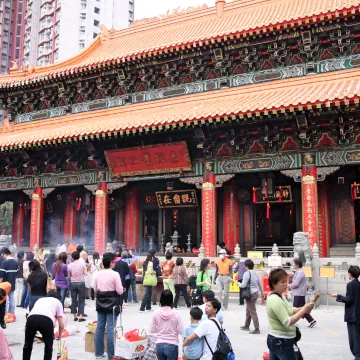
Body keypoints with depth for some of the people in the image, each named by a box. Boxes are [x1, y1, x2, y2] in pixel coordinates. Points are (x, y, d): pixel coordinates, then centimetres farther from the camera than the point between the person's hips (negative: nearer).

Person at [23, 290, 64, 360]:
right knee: (48, 347, 20)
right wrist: (59, 337, 45)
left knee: (27, 345, 25)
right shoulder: (57, 302, 33)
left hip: (31, 318, 3)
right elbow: (61, 325, 28)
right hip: (47, 319, -2)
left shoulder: (40, 299, 42)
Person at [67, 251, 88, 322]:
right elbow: (86, 274, -6)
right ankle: (81, 316, 0)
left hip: (73, 283, 2)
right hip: (81, 283, -2)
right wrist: (86, 269, 12)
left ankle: (75, 316, 13)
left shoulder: (70, 265, 1)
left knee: (74, 300, 9)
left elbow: (69, 275, 4)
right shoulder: (82, 264, -3)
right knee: (81, 300, 4)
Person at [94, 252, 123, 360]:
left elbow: (95, 289, 9)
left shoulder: (98, 274, 2)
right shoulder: (115, 274, -15)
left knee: (100, 328, 12)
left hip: (101, 304, 6)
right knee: (110, 329, -3)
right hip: (112, 304, -6)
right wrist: (117, 290, 8)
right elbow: (120, 291, -13)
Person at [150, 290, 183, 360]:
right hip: (172, 346, -3)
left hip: (159, 345, 3)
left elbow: (152, 330, 1)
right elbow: (181, 331, -10)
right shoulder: (176, 313, -12)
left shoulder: (156, 313, -5)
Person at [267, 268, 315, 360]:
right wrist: (304, 310, -22)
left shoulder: (280, 296, 8)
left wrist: (301, 309, -5)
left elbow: (287, 310, 13)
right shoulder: (275, 300, -23)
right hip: (282, 342, -9)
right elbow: (287, 322, -26)